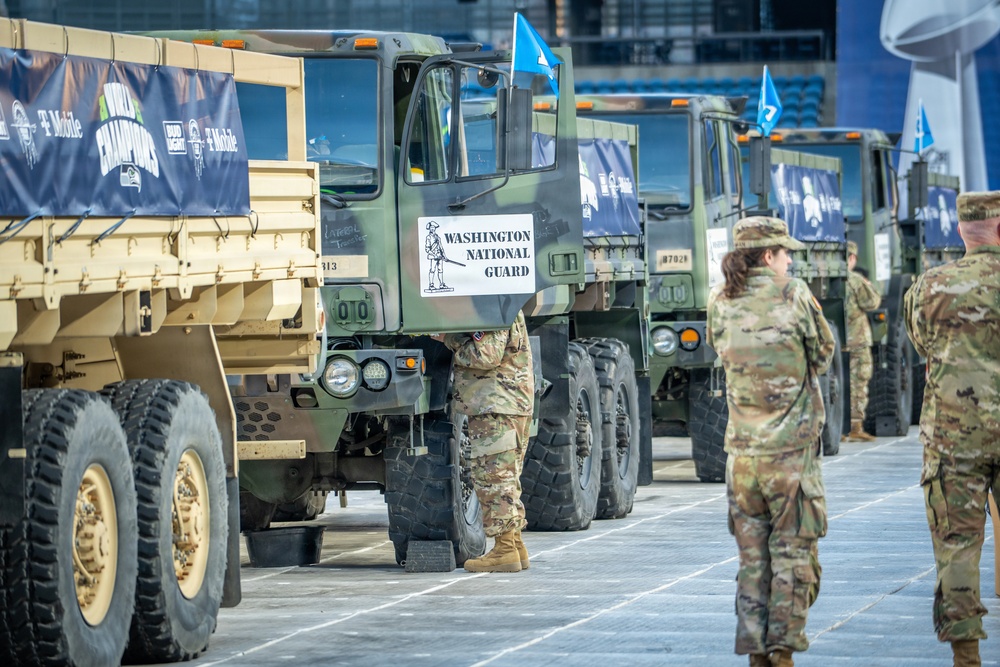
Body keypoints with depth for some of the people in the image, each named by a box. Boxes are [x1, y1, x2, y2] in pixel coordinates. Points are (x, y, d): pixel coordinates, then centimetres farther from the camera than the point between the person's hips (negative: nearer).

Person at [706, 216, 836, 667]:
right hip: (793, 448, -4)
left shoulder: (720, 304, 3)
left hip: (742, 450, 4)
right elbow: (824, 355, 3)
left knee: (752, 557, 10)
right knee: (793, 553, 2)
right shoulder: (794, 297, -8)